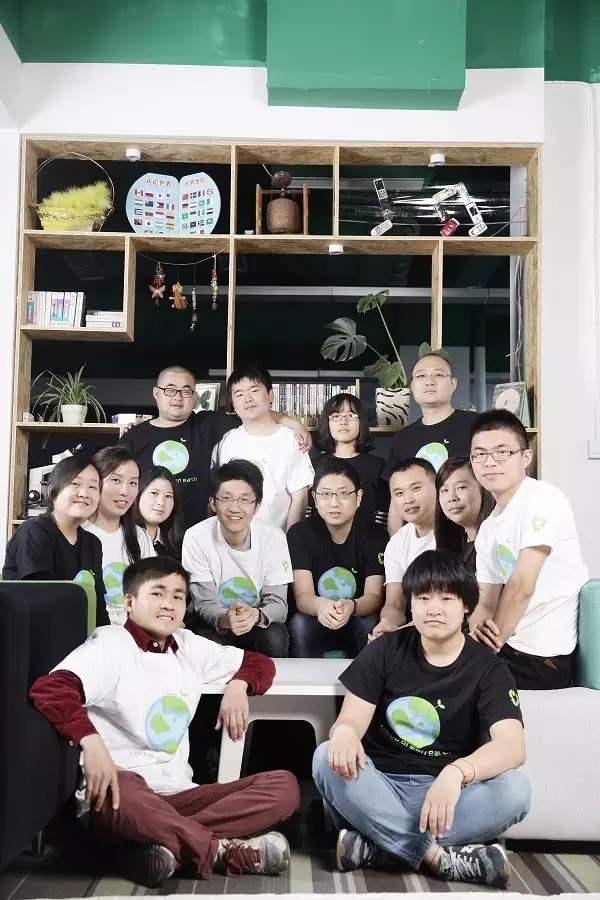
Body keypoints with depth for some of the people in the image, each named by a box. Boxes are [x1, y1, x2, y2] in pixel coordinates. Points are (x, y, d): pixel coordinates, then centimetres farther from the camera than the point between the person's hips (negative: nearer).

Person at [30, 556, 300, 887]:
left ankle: (166, 845, -25)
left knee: (284, 785, -13)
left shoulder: (189, 646, 13)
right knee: (119, 794, -42)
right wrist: (91, 742, -37)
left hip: (179, 794, 6)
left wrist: (237, 686, 2)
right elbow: (48, 688, -22)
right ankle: (223, 851, -23)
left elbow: (259, 662, 24)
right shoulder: (111, 644, -5)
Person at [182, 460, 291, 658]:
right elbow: (205, 604, -16)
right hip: (212, 622, -1)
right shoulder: (195, 538, -16)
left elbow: (278, 603, -14)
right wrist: (224, 619, -40)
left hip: (259, 623, 1)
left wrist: (257, 615, -38)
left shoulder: (273, 537, -13)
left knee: (275, 639, -29)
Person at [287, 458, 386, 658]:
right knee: (299, 624, -30)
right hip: (316, 621, 0)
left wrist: (351, 607, -40)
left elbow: (375, 596, -16)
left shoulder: (375, 535, -8)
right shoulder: (300, 533, -8)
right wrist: (320, 605, -42)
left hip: (359, 620, 0)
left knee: (371, 625, -30)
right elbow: (302, 596, -17)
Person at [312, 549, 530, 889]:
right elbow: (351, 720, -7)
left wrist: (456, 773, -43)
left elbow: (512, 746, -21)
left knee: (515, 789, -29)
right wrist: (344, 733, -35)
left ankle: (377, 846, -30)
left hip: (445, 790, -1)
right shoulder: (387, 650, 1)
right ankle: (438, 856, -30)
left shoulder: (489, 669, -5)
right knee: (327, 759, -29)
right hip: (380, 785, 1)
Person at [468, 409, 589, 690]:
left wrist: (491, 641, -11)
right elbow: (486, 602, 9)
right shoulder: (487, 530, 11)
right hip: (508, 648, 7)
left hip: (543, 658, -7)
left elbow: (522, 586, -20)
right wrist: (477, 633, -13)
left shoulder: (542, 499, -15)